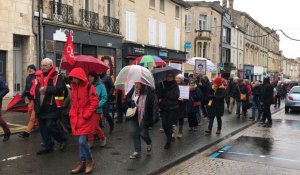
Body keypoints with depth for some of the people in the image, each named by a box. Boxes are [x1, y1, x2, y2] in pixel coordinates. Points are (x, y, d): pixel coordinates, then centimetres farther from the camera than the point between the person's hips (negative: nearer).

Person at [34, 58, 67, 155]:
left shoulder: (57, 77, -8)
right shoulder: (41, 77, 16)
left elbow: (59, 89, -24)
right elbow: (37, 91, 23)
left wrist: (46, 88, -21)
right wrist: (36, 105, 16)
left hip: (52, 107, -8)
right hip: (41, 107, 8)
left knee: (51, 125, -13)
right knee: (43, 128, 11)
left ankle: (62, 140, 10)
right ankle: (47, 146, 23)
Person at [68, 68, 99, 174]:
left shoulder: (89, 87, -12)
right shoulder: (74, 88, 11)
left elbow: (94, 103, -16)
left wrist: (85, 115, -17)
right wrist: (72, 114, 10)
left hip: (86, 118, -7)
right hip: (77, 119, 7)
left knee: (82, 141, -11)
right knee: (81, 141, 12)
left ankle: (90, 161, 11)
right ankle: (83, 163, 23)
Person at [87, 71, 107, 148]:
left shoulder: (100, 86, -4)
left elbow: (104, 98, -5)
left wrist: (98, 105, -16)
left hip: (96, 110, -3)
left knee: (95, 126, -3)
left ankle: (103, 138, 23)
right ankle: (91, 142, 19)